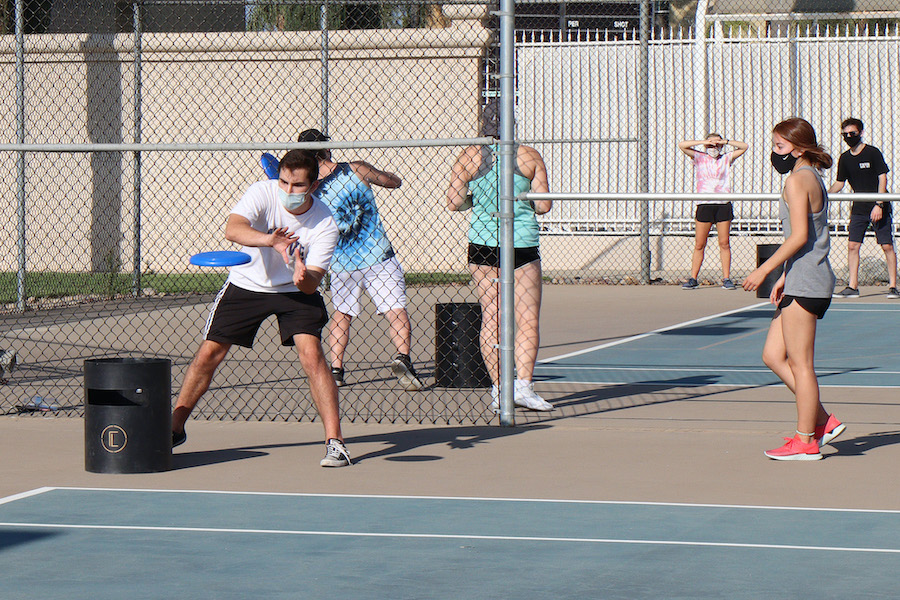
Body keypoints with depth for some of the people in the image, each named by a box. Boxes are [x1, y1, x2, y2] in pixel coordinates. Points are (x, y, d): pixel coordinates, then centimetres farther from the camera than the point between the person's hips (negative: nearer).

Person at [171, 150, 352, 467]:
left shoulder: (325, 225, -23)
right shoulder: (262, 193, -23)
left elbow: (312, 283, -26)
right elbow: (233, 229, -40)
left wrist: (304, 278, -50)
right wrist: (269, 240, -58)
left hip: (295, 291, -1)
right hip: (247, 284, 1)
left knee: (311, 354, -21)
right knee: (208, 354, 1)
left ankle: (334, 440, -16)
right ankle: (175, 428, 20)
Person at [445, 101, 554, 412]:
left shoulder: (469, 156, 0)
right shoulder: (530, 156, -1)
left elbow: (454, 202, -3)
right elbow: (544, 205, -1)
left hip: (482, 243, 1)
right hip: (522, 243, -1)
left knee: (491, 318, 6)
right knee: (528, 319, 2)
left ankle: (498, 388, 4)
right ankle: (523, 383, -10)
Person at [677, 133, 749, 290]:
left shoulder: (726, 159, 13)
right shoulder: (699, 158, 9)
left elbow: (744, 147, 11)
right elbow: (682, 145, 1)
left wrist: (726, 141, 2)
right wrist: (703, 142, -4)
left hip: (723, 205, 1)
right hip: (704, 205, -1)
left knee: (724, 243, 0)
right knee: (699, 244, -1)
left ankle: (726, 278, 3)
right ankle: (693, 278, 3)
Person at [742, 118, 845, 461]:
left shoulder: (798, 180, -12)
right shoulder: (814, 178, 17)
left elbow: (799, 236, -20)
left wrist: (764, 270, -16)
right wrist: (784, 278, 21)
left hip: (804, 284, -10)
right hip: (807, 282, 10)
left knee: (800, 364, -3)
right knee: (773, 356, 13)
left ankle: (805, 441, 3)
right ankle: (823, 421, 13)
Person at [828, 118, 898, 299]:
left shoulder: (872, 153, -8)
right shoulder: (845, 158, 7)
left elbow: (882, 178, -10)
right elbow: (839, 183, 14)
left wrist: (879, 205, -18)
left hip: (879, 208, -5)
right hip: (859, 208, 5)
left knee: (887, 246, -5)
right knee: (852, 245, -3)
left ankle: (893, 286, 1)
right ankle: (852, 287, 1)